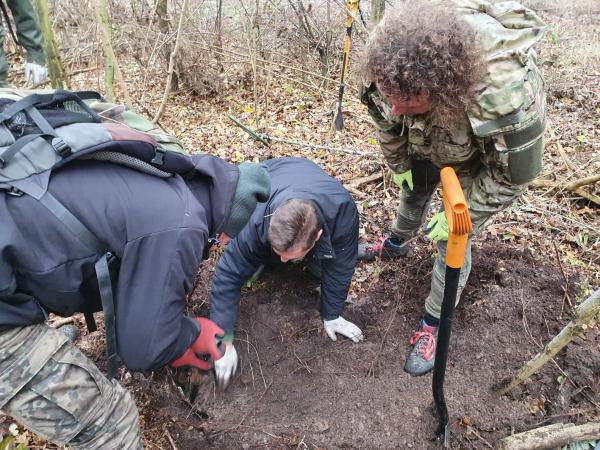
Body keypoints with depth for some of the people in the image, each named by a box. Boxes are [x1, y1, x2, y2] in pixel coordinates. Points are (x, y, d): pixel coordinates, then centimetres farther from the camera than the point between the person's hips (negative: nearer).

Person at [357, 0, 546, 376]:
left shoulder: (507, 94, -47)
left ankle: (434, 324, 19)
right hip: (428, 143, 5)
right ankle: (396, 245, 56)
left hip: (483, 160, -4)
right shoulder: (395, 58, -34)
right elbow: (386, 117, -11)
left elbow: (514, 174, -28)